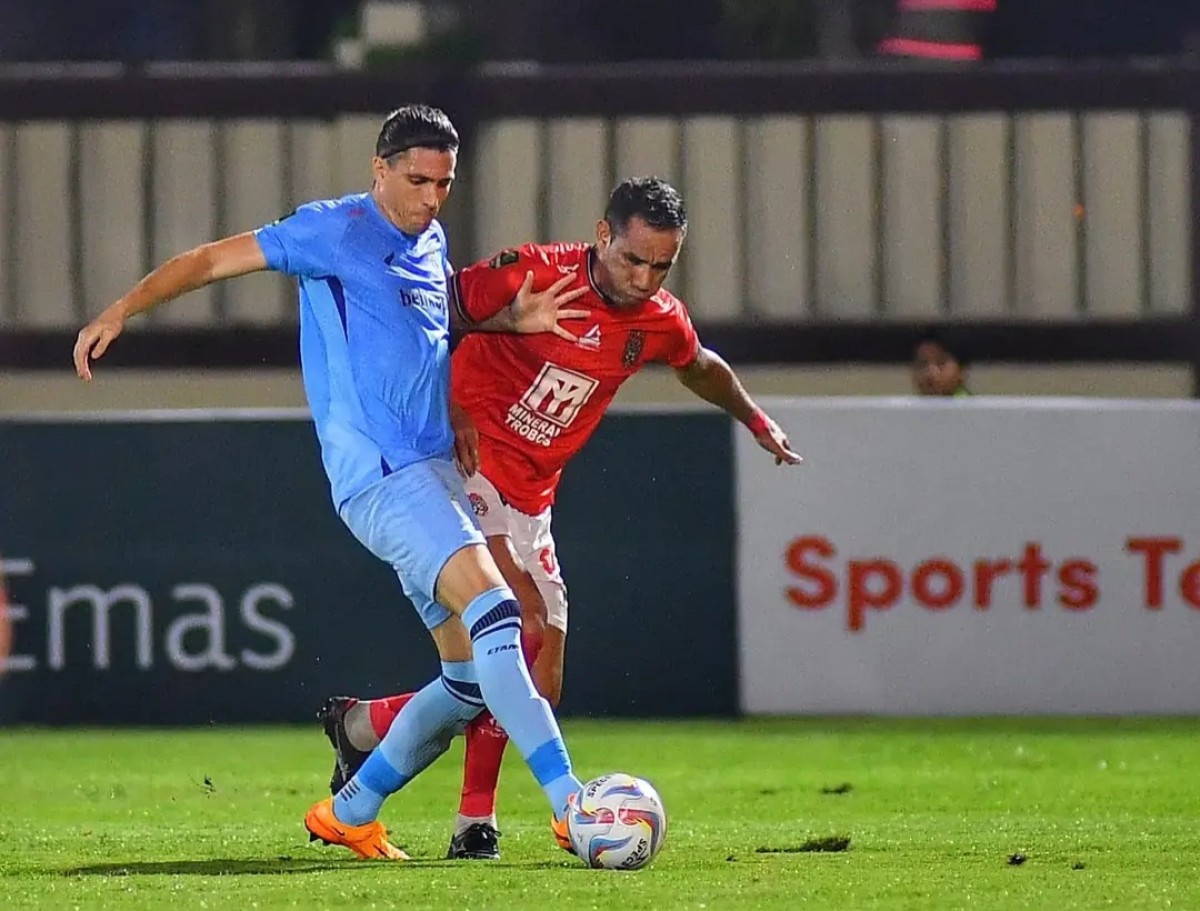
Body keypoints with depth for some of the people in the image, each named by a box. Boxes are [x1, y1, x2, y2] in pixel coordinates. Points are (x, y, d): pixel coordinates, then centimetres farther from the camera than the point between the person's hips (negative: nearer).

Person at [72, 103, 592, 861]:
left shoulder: (432, 245, 18)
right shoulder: (338, 231, -4)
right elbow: (214, 260, -2)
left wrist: (514, 321, 19)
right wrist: (122, 311, -12)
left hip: (435, 472, 9)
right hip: (381, 475, -9)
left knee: (472, 681, 6)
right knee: (494, 609, -25)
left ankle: (349, 814, 20)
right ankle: (570, 803, -31)